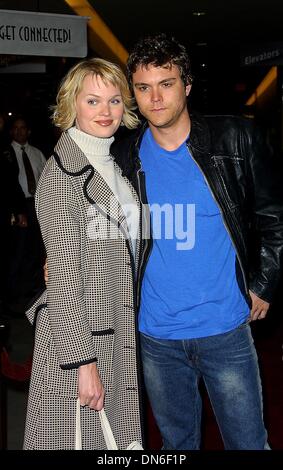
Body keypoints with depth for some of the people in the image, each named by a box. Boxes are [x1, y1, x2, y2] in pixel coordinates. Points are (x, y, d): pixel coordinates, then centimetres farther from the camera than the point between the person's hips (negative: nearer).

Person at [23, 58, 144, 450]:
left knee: (117, 438, 15)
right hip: (76, 335, -7)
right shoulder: (62, 174, -14)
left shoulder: (113, 166, 12)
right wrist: (84, 363, -18)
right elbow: (63, 277, -17)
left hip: (118, 334, 8)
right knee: (78, 439, 5)